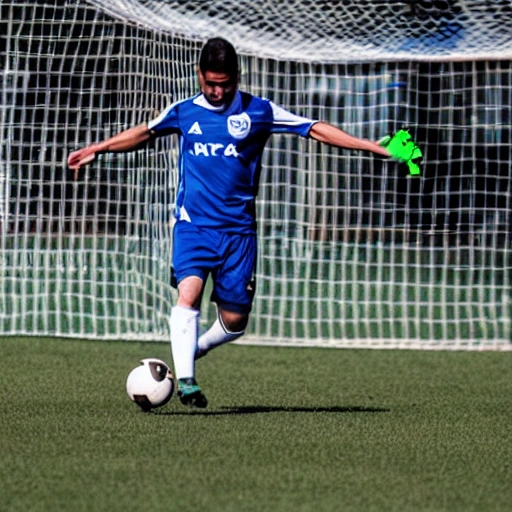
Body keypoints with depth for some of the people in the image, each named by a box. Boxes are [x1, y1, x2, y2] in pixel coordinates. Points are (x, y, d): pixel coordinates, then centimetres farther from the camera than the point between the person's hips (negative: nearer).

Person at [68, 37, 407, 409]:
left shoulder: (259, 111, 2)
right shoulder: (183, 112, 8)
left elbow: (315, 129, 2)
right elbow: (144, 133, 26)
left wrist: (377, 147, -3)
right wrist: (96, 149, 28)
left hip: (238, 229, 0)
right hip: (193, 223, 0)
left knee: (235, 319, 0)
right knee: (189, 292, -24)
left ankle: (195, 348, 32)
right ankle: (185, 378, -24)